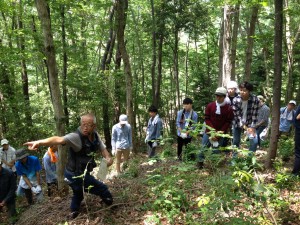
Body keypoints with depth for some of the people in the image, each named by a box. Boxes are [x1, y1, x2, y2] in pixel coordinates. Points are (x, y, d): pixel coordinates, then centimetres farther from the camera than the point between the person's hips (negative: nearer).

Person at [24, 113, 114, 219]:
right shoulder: (76, 137, -29)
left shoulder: (95, 135, -5)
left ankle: (74, 212, 57)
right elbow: (59, 140, -45)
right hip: (77, 175, -8)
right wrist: (39, 142, -62)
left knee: (78, 193, 32)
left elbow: (102, 148, 0)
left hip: (80, 174, 8)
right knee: (102, 189, 8)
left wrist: (108, 157, -22)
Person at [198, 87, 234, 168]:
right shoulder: (210, 106, 1)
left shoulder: (229, 108, -4)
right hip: (209, 131, 1)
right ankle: (200, 162, 17)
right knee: (204, 147, 2)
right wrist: (212, 131, -12)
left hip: (221, 133, -1)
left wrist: (220, 132, -13)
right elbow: (207, 119, -1)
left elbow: (228, 122, -4)